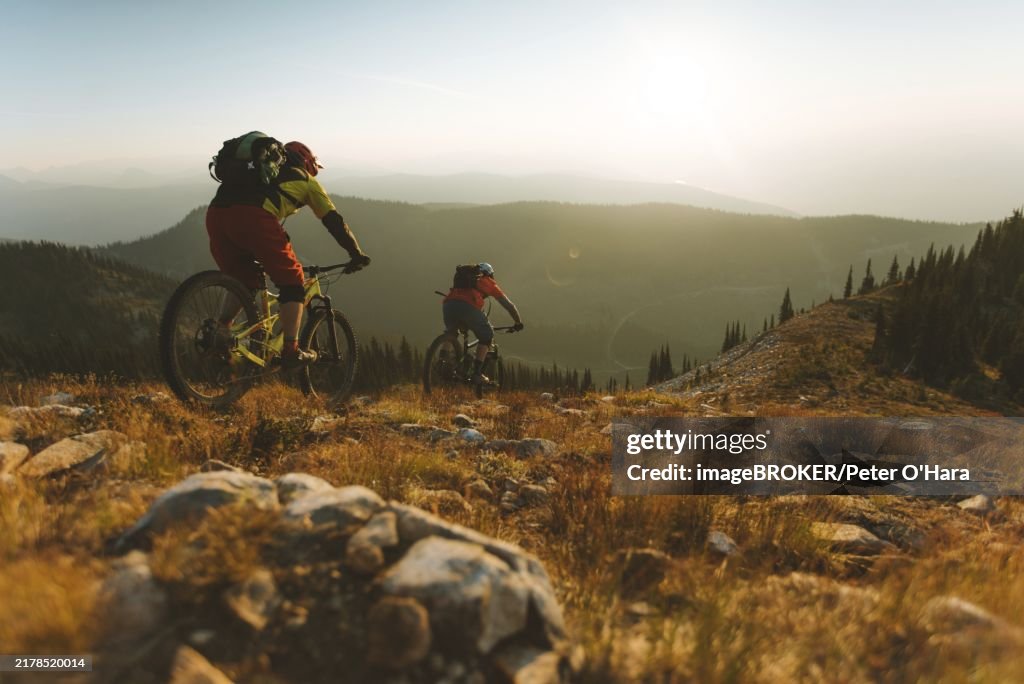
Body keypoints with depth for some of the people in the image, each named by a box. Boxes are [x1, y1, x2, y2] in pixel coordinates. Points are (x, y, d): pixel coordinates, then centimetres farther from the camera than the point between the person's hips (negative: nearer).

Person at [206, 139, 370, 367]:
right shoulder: (305, 180, 26)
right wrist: (357, 254, 30)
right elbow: (334, 221, 23)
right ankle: (291, 351, 2)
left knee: (244, 283, 25)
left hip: (215, 213, 6)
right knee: (292, 283, 8)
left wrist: (260, 259, 52)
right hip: (253, 217, -6)